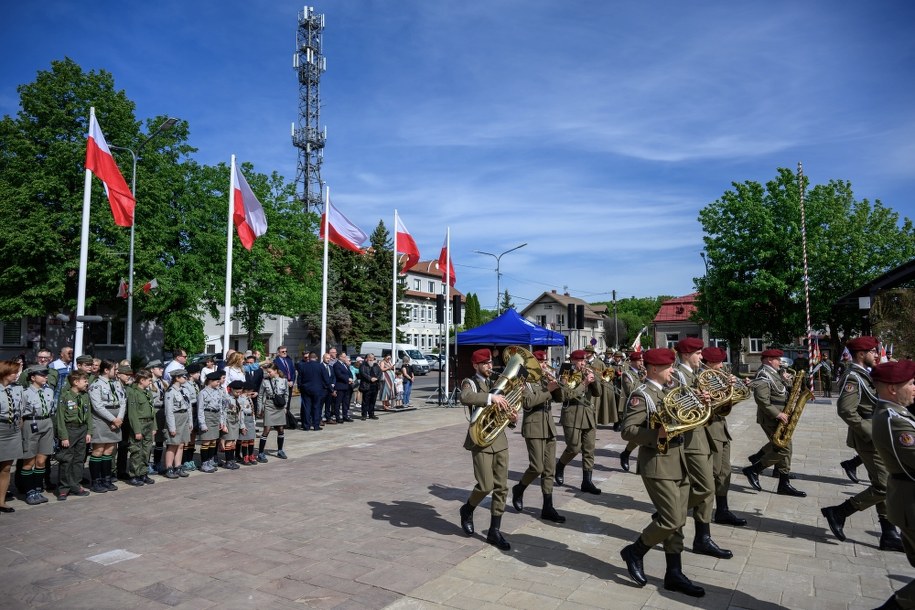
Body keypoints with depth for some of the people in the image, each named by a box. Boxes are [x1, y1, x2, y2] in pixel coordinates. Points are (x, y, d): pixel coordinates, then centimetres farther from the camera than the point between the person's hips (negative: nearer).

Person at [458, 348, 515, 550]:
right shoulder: (470, 383, -4)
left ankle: (494, 531, 14)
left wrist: (512, 416, -3)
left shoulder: (496, 384, 16)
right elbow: (465, 398, -29)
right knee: (486, 485, -9)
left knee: (501, 487, 4)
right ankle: (467, 510, 21)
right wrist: (491, 397, -36)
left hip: (500, 439, 6)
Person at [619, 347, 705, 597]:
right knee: (671, 520, -8)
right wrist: (657, 434, -31)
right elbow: (627, 431, -19)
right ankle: (634, 551, 12)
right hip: (658, 464, -8)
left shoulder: (669, 391, 13)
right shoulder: (641, 395, -13)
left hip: (678, 461, 8)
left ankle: (674, 574, 19)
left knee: (676, 522, 10)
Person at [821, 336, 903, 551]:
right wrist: (871, 434, -22)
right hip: (869, 441, -9)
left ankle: (889, 535, 20)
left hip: (877, 439, 9)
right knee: (883, 487, -7)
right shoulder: (853, 377, -16)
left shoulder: (864, 375, 14)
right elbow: (846, 410, -26)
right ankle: (838, 513, 4)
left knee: (884, 486, 12)